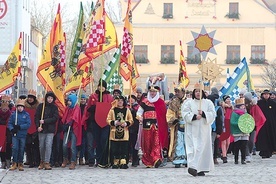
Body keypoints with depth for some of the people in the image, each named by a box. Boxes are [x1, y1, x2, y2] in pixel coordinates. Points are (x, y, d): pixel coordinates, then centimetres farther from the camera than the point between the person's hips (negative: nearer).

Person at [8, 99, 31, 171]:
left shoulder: (26, 114, 1)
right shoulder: (13, 114, 4)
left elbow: (28, 124, -7)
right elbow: (9, 123, 5)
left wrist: (20, 127, -16)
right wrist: (12, 129, -14)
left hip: (23, 135, 0)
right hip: (15, 135, 0)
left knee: (21, 149, 4)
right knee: (15, 148, -6)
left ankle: (20, 164, 13)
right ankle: (14, 163, 2)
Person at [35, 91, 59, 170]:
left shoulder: (54, 107, 5)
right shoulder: (41, 106, 6)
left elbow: (55, 118, -5)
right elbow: (36, 116, 3)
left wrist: (44, 121, -12)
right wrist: (38, 126, -10)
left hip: (50, 130, -1)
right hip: (41, 129, 1)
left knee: (48, 145, -12)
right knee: (41, 146, 6)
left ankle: (46, 163, -10)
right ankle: (42, 162, 20)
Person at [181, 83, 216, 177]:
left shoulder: (208, 103, 10)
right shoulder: (188, 103, 7)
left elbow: (212, 114, 1)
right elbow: (185, 114, -3)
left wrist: (203, 114, -15)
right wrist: (194, 116, -18)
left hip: (204, 129, 2)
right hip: (192, 129, -2)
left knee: (203, 148, -1)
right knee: (193, 147, -12)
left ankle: (200, 169, 2)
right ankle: (192, 166, -20)